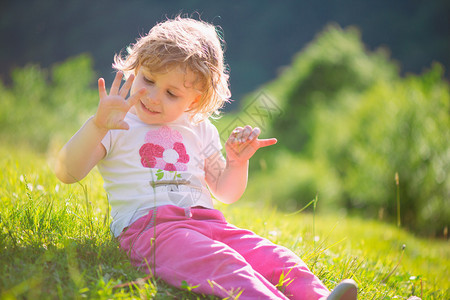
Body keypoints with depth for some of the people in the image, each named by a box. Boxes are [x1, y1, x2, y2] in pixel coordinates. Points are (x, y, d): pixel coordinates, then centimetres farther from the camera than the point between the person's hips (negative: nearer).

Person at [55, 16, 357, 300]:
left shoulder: (201, 130, 19)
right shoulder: (117, 126, 7)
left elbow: (225, 192, 24)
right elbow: (66, 173, -6)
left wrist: (238, 162, 3)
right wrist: (97, 125, -20)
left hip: (205, 220, 6)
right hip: (147, 225, -5)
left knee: (273, 256, -18)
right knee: (220, 262, -34)